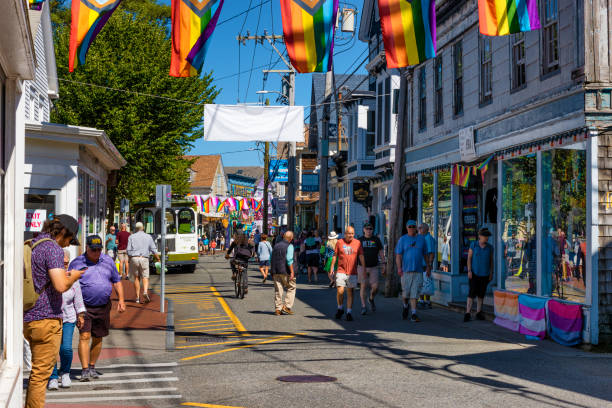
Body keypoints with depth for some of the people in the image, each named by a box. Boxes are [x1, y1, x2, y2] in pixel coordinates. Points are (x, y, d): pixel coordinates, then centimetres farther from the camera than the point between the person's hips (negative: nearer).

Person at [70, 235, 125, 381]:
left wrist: (121, 300, 6)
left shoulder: (108, 261, 9)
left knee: (98, 338, 10)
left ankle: (92, 367, 24)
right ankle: (84, 370, -13)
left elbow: (117, 281, 16)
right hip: (84, 307, -4)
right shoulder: (77, 263, -2)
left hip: (103, 307, 4)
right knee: (84, 336, -14)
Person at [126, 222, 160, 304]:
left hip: (134, 258, 0)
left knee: (136, 278, 9)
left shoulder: (132, 237, 6)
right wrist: (158, 259, 12)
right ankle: (145, 292, -23)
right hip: (144, 259, 0)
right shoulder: (148, 237, 8)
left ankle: (137, 297, 9)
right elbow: (154, 250, 5)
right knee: (145, 277, 3)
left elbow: (129, 250, 0)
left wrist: (130, 259, 13)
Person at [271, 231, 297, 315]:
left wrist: (272, 272, 21)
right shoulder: (289, 246, -5)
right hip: (285, 271, -6)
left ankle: (278, 309, 5)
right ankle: (286, 306, -2)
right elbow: (289, 259, -16)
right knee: (291, 288, 6)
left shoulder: (276, 246, 15)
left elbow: (271, 259, 16)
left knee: (278, 290, 7)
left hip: (275, 272, 6)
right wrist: (292, 272, -16)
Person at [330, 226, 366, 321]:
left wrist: (364, 269, -1)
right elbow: (335, 256, 8)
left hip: (352, 272, 1)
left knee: (350, 292, 2)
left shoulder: (357, 243, 4)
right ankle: (340, 308, 14)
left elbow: (361, 257, 6)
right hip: (341, 271, -1)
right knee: (340, 291, -9)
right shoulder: (339, 242, 3)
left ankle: (349, 312, 8)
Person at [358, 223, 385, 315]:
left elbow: (381, 252, 6)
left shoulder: (376, 239, 5)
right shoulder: (360, 240, 4)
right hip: (362, 267, -1)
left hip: (373, 267, 1)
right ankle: (363, 306, 2)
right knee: (363, 286, -4)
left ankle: (371, 299, 26)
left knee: (375, 287, -4)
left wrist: (383, 265, 0)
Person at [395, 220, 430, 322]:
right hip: (406, 270, -1)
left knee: (414, 293, -4)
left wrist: (428, 267, 15)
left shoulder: (421, 239, 10)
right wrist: (399, 268, -12)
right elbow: (398, 255, -1)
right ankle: (405, 306, 33)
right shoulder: (403, 239, 3)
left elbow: (425, 254, 17)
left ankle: (413, 314, -4)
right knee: (406, 292, 3)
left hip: (418, 270, 1)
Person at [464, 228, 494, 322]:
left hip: (484, 274, 3)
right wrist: (469, 271, -13)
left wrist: (491, 273, 1)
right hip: (474, 273, -3)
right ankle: (468, 313, -8)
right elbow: (469, 258, -5)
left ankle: (478, 313, 16)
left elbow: (491, 260, 6)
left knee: (481, 293, 7)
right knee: (472, 292, -10)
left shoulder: (489, 247, 1)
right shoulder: (473, 245, -6)